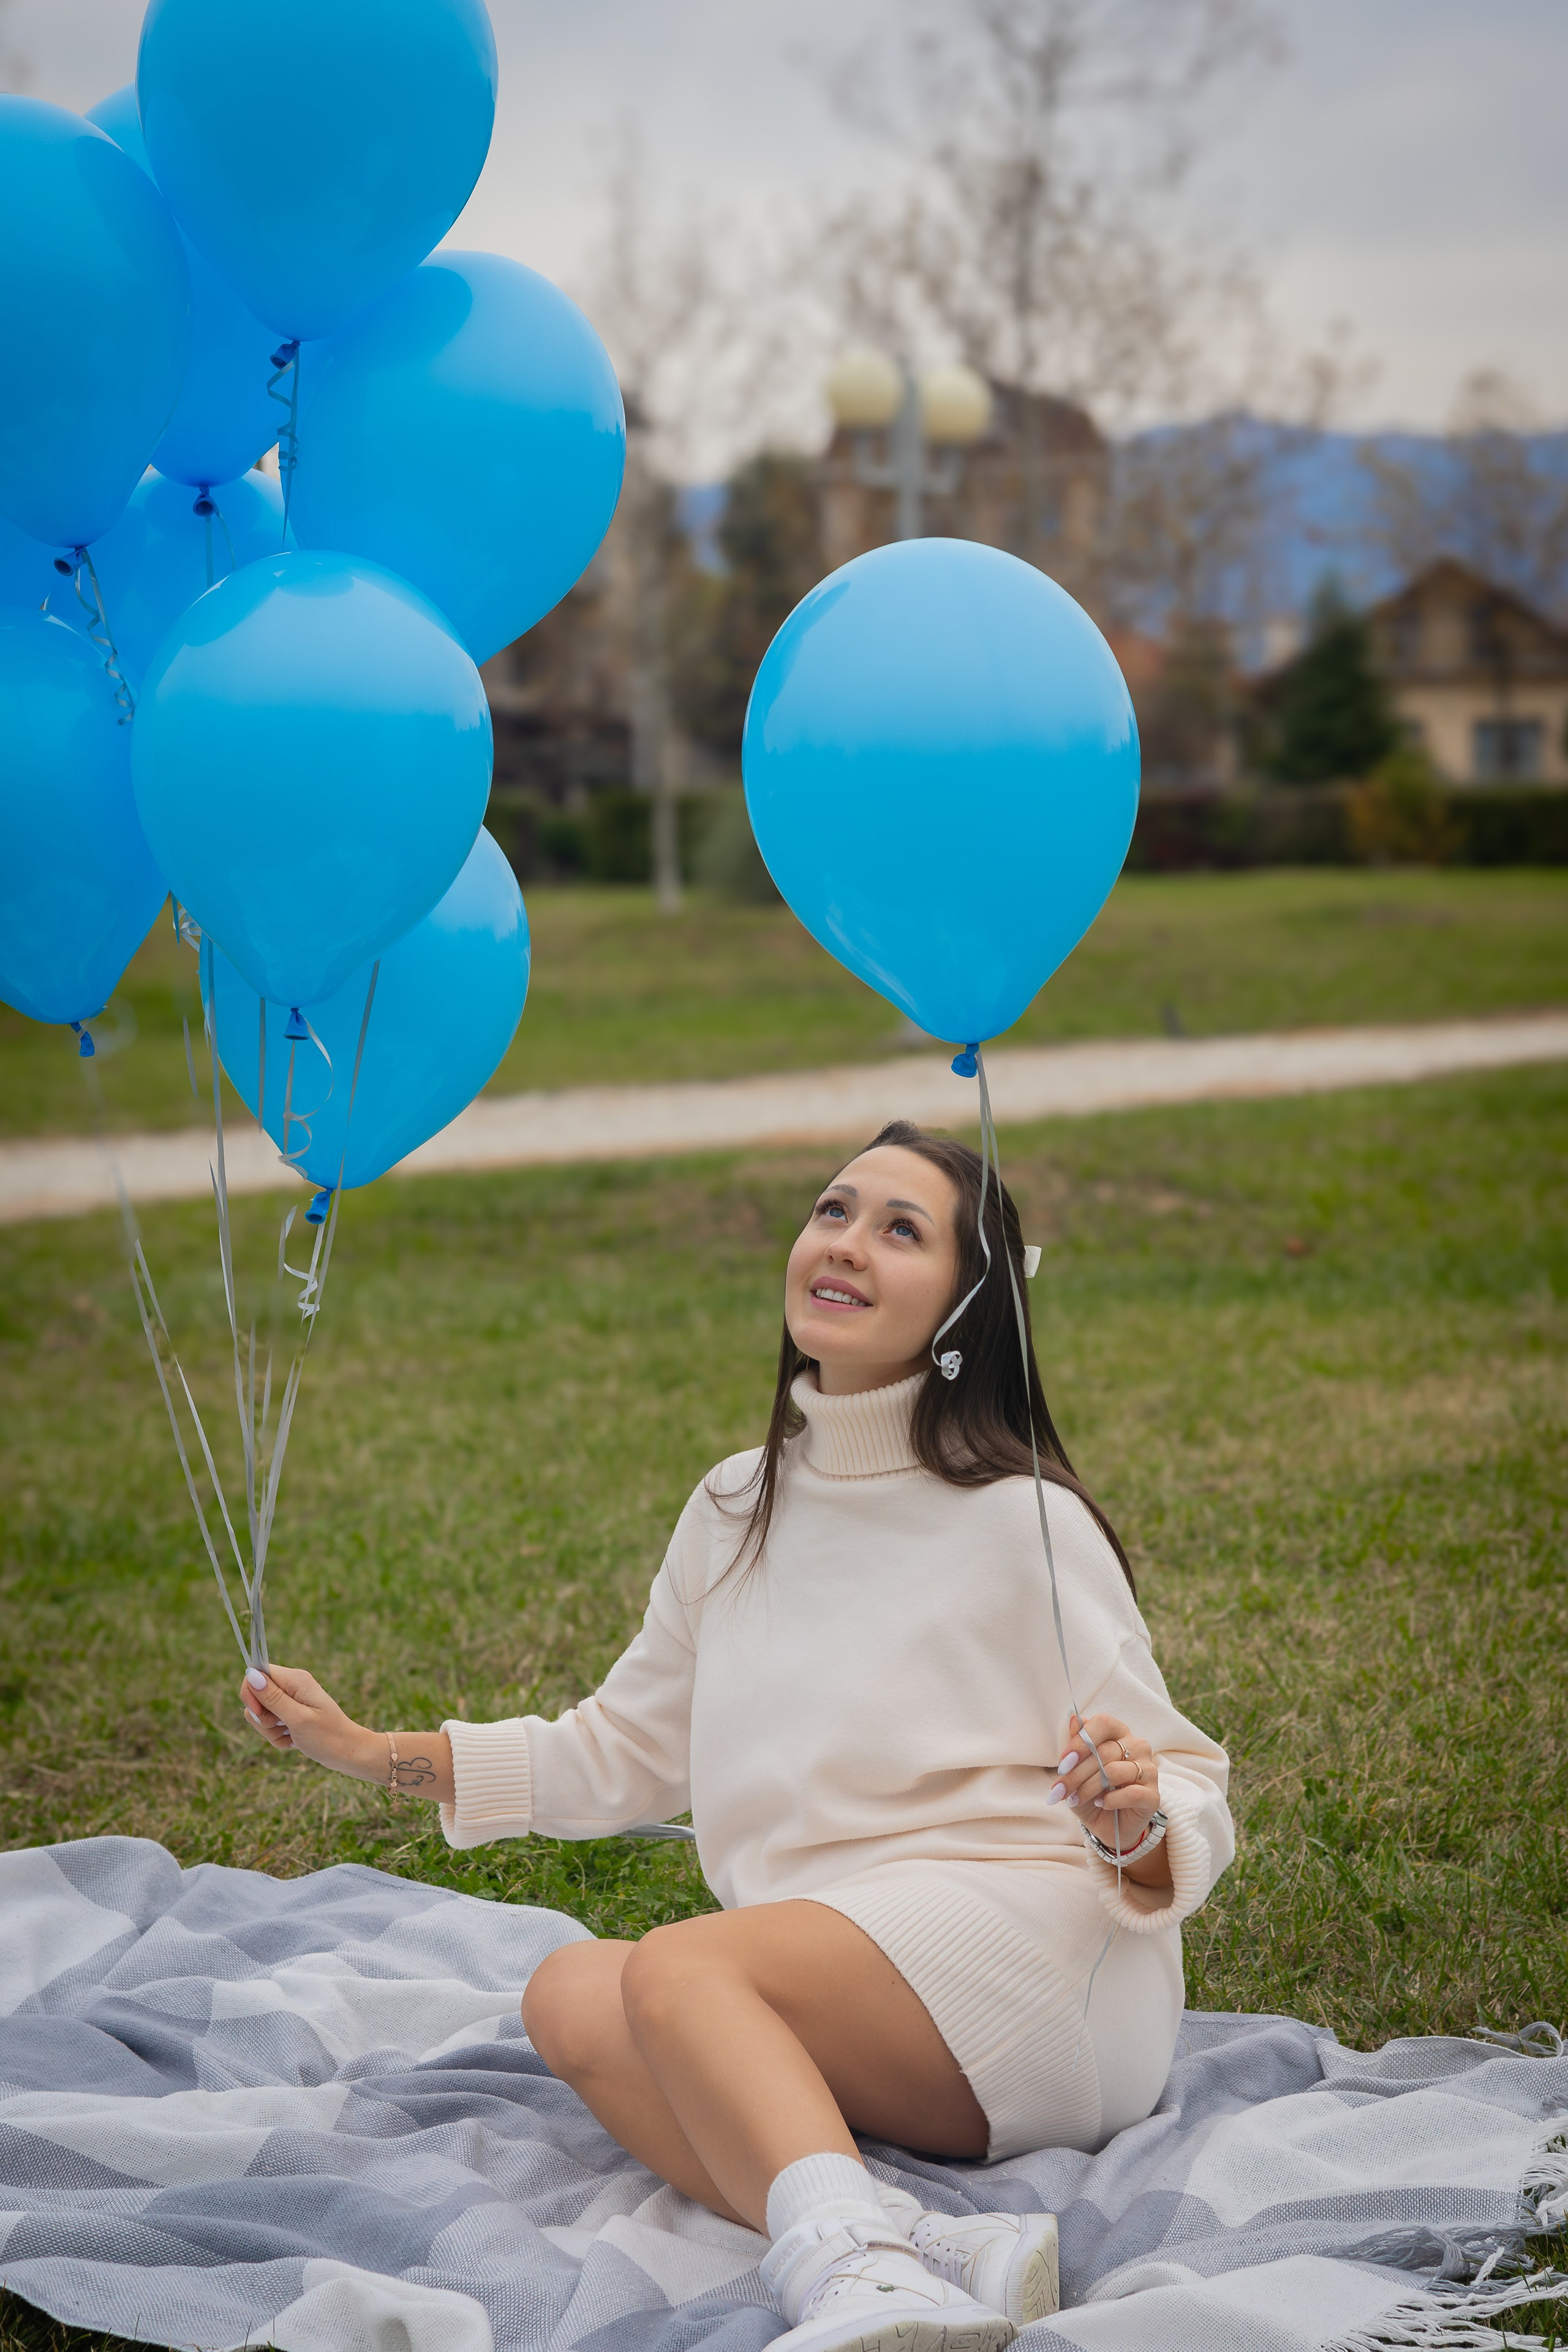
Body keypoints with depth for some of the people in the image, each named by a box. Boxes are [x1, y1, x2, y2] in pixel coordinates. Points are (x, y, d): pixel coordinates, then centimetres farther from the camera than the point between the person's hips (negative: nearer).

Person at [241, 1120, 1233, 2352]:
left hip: (1041, 1965, -6)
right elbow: (622, 1754, 25)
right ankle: (930, 2252, -37)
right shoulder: (738, 1511, 15)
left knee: (677, 1966, -27)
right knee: (571, 1994, -19)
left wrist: (1134, 1822, -27)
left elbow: (1189, 1811, -4)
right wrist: (370, 1749, 21)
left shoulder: (1024, 1522, -4)